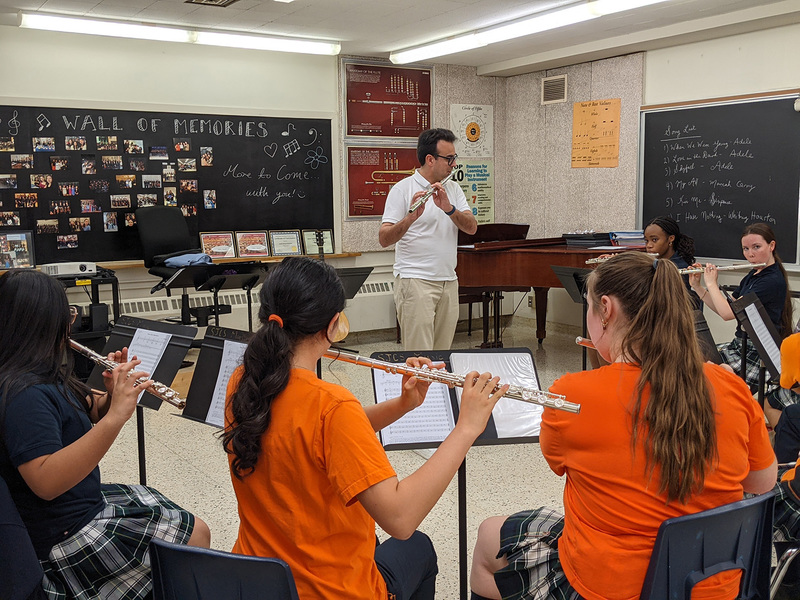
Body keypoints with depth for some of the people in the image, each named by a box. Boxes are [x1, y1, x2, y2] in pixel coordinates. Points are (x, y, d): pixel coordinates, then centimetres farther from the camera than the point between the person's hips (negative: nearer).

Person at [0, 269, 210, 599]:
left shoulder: (44, 375, 3)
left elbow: (87, 414, 13)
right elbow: (46, 482, -37)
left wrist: (112, 394, -9)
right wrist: (115, 416, -42)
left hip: (84, 503, 10)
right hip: (63, 538, -10)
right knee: (196, 535, -4)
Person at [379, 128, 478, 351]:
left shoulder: (453, 189, 12)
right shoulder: (403, 189, -6)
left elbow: (472, 228, -1)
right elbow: (384, 239, -13)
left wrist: (449, 208, -18)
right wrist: (411, 217, -30)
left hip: (448, 281, 6)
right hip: (415, 281, -6)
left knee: (443, 354, 10)